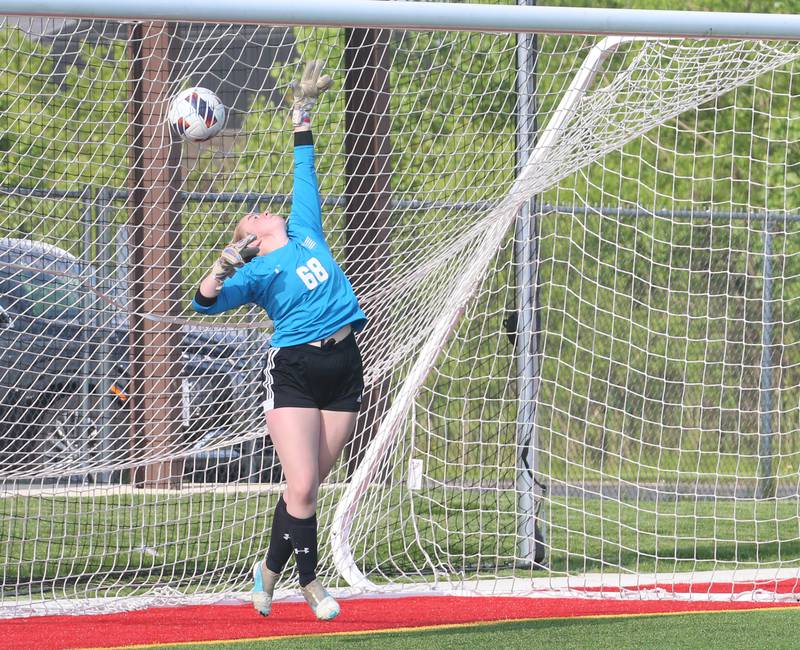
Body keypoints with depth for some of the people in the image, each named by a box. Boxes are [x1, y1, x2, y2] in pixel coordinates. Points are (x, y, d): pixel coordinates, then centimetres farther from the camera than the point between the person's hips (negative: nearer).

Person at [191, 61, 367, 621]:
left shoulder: (306, 229, 17)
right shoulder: (254, 273, 4)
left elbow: (306, 173, 27)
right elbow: (207, 303, -9)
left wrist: (303, 117, 30)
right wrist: (219, 272, -27)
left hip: (345, 367, 4)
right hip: (294, 370, -4)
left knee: (307, 486, 4)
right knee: (302, 489, -11)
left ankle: (271, 568, 20)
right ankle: (310, 583, 3)